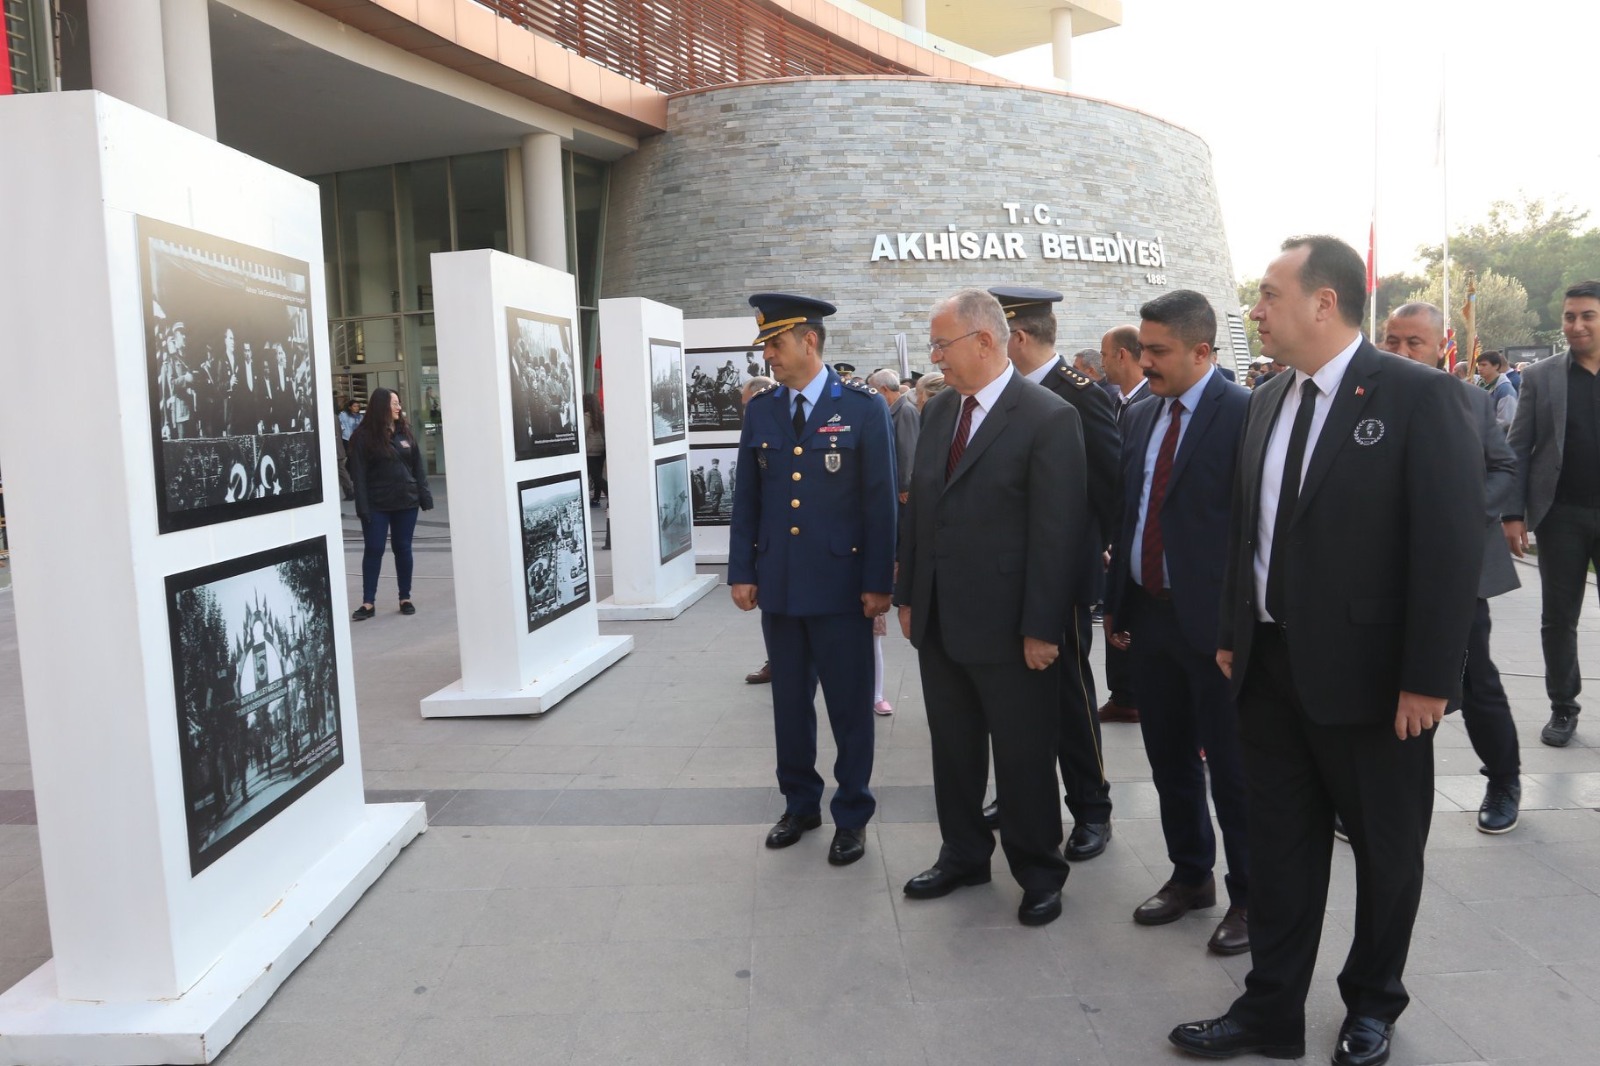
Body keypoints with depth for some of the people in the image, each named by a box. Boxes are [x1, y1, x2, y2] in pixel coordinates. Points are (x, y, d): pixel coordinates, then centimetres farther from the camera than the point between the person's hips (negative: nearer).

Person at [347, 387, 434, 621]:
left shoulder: (405, 431, 6)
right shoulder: (363, 436, -6)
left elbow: (418, 466, 8)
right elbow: (358, 474, -8)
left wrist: (425, 496, 2)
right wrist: (362, 506, -14)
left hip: (406, 501, 3)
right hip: (376, 505, -3)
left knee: (403, 548, 9)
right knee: (373, 550, 1)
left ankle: (405, 598, 18)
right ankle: (368, 603, 6)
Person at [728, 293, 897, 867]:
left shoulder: (863, 408, -5)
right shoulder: (760, 411, 7)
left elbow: (881, 500, -6)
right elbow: (746, 498, 9)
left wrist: (878, 581, -9)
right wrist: (741, 571, 4)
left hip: (840, 585, -4)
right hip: (778, 584, 4)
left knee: (850, 705, 6)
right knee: (789, 702, 14)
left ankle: (852, 815, 22)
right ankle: (800, 803, 31)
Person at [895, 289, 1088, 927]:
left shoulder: (1049, 418, -13)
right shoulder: (938, 410, 8)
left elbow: (1058, 532, -15)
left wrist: (1042, 628, -16)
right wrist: (908, 594, 10)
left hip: (1006, 625, -6)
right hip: (938, 620, 6)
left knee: (1023, 755, 9)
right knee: (952, 748, 18)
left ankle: (1038, 872, 29)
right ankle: (963, 855, 36)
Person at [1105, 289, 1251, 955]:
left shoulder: (1244, 414, -12)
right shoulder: (1139, 416, 10)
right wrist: (1115, 603, 12)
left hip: (1214, 623, -7)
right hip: (1149, 617, 7)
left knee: (1231, 767, 7)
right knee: (1168, 756, 18)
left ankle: (1249, 896, 25)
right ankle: (1191, 875, 36)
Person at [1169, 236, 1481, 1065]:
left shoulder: (1417, 396, -12)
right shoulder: (1267, 400, 7)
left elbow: (1452, 544, -14)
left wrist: (1429, 678, -16)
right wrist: (1232, 634, 9)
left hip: (1368, 675, -5)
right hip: (1272, 668, 5)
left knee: (1386, 851, 15)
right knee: (1280, 844, 14)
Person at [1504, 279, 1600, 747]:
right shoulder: (1540, 377, 3)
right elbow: (1518, 450, 2)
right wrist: (1513, 514, -6)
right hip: (1561, 515, 0)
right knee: (1558, 618, 8)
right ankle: (1563, 708, 20)